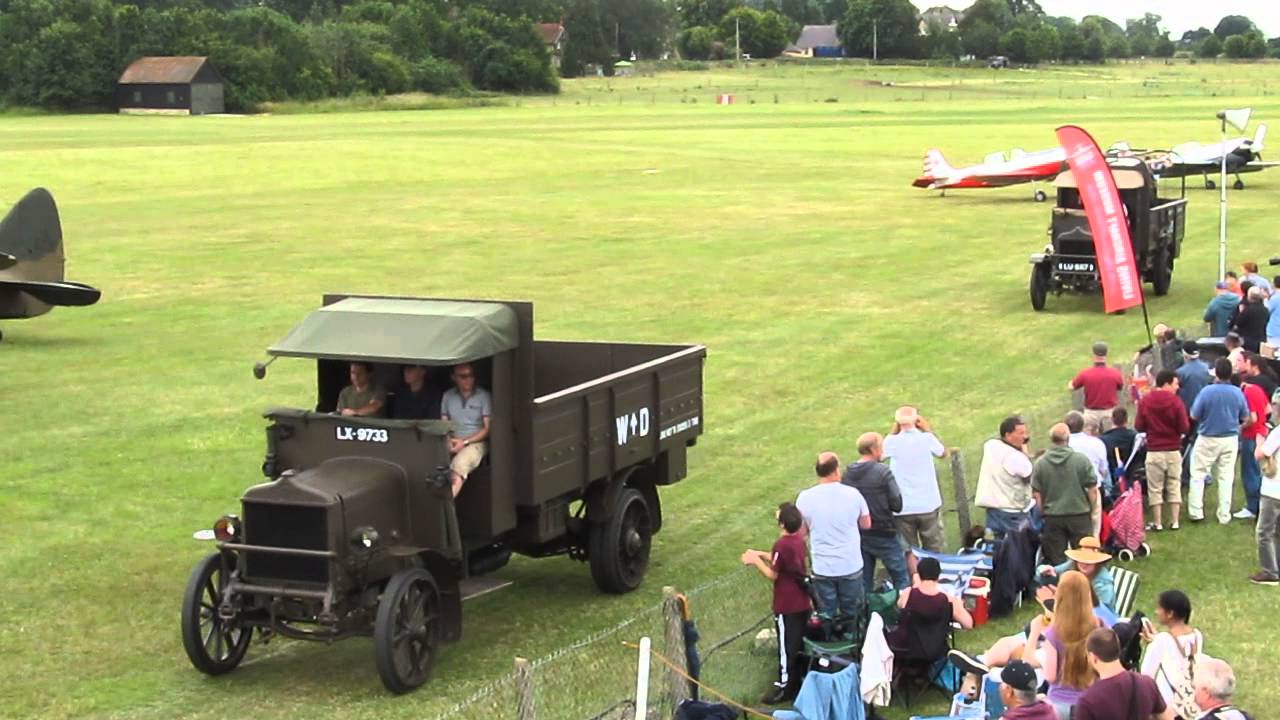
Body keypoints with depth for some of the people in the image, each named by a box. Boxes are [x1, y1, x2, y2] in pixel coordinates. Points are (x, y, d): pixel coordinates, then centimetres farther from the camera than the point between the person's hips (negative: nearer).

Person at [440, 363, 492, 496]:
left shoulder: (484, 396, 2)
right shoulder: (448, 396, 13)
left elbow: (488, 429, 0)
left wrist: (465, 442, -11)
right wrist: (448, 440, -8)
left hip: (475, 442, -4)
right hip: (453, 442, 4)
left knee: (459, 464, -36)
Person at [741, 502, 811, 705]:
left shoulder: (781, 545, -23)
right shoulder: (799, 540, 2)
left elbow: (772, 574, -17)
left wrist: (756, 561, -6)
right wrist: (762, 555, 14)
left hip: (787, 606, -8)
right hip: (802, 603, 8)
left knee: (786, 646, 1)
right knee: (800, 643, 18)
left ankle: (785, 686, 9)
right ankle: (801, 678, 29)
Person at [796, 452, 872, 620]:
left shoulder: (805, 498, -9)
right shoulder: (852, 494, -10)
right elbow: (866, 524, 3)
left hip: (822, 568, 0)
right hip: (851, 567, 0)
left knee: (826, 617, 12)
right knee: (852, 615, 15)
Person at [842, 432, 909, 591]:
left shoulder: (847, 473, 0)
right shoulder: (883, 472, -16)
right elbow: (897, 505, -14)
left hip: (857, 535, 5)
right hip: (883, 534, -5)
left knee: (863, 582, 13)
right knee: (901, 578, 6)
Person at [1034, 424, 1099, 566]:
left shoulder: (1040, 463, -5)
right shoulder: (1081, 459, -10)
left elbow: (1037, 494, -1)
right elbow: (1092, 490, -5)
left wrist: (1042, 513, 13)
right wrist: (1091, 511, 10)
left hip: (1052, 517, 1)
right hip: (1079, 515, -1)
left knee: (1057, 561, 8)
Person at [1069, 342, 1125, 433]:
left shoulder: (1085, 374, -17)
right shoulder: (1115, 373, -14)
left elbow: (1071, 387, 0)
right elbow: (1122, 387, 7)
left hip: (1091, 412, -1)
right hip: (1109, 412, 1)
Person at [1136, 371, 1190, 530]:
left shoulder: (1145, 402, -5)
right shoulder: (1176, 402, -11)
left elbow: (1138, 427, -2)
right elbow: (1185, 428, -11)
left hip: (1154, 452, 1)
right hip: (1173, 451, -1)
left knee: (1155, 489, 8)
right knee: (1174, 487, 13)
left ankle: (1157, 523, 9)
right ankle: (1174, 521, 14)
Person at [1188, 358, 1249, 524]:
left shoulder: (1207, 392, -17)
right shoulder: (1238, 393, -7)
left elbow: (1194, 415, -9)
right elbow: (1245, 418, 4)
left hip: (1207, 439, -3)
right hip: (1230, 439, 3)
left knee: (1198, 475, 10)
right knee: (1226, 477, 10)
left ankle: (1195, 512, 7)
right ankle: (1224, 515, 13)